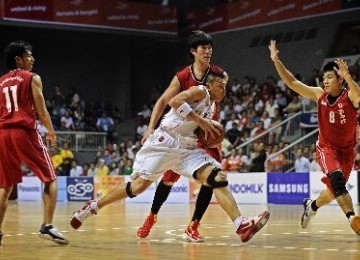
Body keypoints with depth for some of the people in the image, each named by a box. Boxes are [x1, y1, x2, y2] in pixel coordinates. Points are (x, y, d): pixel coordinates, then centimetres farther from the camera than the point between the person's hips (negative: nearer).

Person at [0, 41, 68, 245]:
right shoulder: (32, 78, 3)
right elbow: (41, 111, -2)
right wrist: (51, 132, 11)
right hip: (25, 132, -5)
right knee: (50, 179, 4)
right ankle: (47, 226, -10)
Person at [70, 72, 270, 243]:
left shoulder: (212, 107, 21)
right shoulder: (200, 91, -4)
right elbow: (175, 102, -23)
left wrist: (210, 128, 11)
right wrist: (202, 122, -21)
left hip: (187, 149, 8)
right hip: (164, 143, -8)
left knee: (218, 177, -12)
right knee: (139, 185, -8)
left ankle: (241, 225, -26)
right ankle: (93, 207, 11)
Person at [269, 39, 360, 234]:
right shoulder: (319, 95, -5)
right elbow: (292, 82, -3)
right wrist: (276, 61, -12)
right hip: (326, 147, 0)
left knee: (334, 189, 10)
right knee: (337, 179, -27)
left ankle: (312, 205, 40)